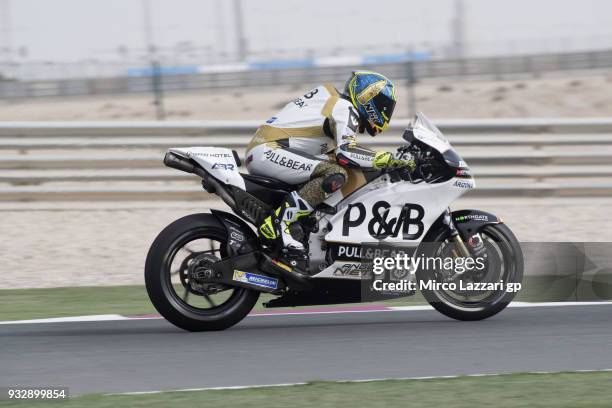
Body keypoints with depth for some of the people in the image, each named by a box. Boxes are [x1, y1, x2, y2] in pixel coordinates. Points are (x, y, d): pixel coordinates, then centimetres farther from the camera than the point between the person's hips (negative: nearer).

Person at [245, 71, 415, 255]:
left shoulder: (331, 99, 22)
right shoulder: (345, 109, -7)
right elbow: (345, 152, -23)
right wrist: (389, 159, -18)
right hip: (266, 151, -11)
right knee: (336, 175, -25)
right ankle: (277, 223, -27)